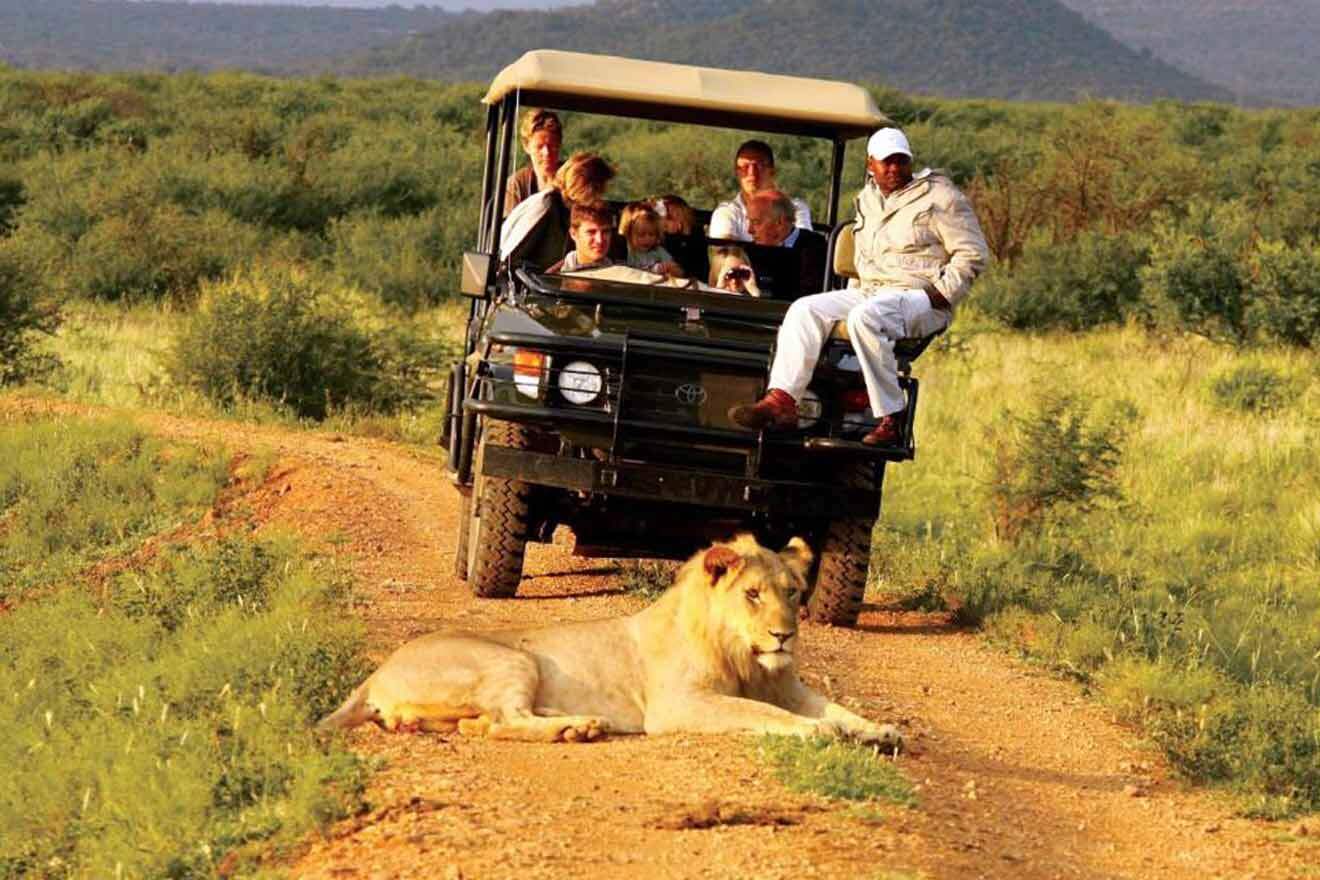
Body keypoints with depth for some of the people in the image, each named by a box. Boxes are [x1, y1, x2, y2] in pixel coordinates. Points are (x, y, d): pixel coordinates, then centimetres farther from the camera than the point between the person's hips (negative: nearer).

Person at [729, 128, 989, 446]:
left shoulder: (939, 196, -2)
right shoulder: (867, 198, 20)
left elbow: (973, 253, -5)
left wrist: (942, 294, -13)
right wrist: (854, 292, 18)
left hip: (918, 295, -7)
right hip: (868, 293, 7)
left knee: (864, 318, -37)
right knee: (805, 310, -14)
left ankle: (891, 419, -31)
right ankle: (780, 401, -27)